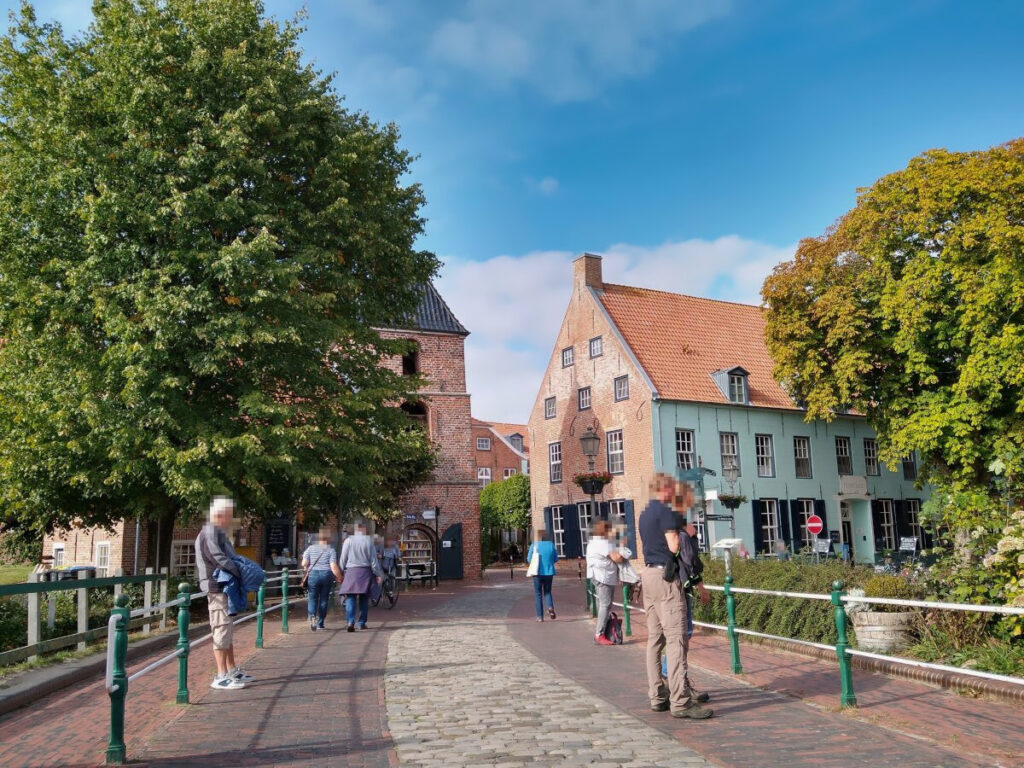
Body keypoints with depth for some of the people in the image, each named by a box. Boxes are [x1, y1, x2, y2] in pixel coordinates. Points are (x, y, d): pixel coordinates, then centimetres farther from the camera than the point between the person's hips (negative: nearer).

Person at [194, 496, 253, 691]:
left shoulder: (219, 533, 18)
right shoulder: (210, 533, -14)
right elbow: (219, 559, -25)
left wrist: (240, 570, 5)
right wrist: (240, 573, -20)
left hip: (225, 588, 11)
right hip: (217, 588, -11)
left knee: (228, 630, 16)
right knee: (222, 629, -9)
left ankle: (232, 670, 25)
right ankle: (221, 677, -7)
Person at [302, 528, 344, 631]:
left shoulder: (310, 548, 3)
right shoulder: (331, 550, -3)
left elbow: (304, 564, -1)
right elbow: (334, 567, -10)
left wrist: (308, 568, 20)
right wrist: (340, 578, -1)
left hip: (313, 575, 1)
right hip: (327, 575, -1)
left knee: (312, 598, 5)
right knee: (324, 599, 9)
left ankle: (312, 616, -22)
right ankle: (320, 623, 14)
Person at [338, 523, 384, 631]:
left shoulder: (348, 541, 2)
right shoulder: (368, 541, -1)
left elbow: (343, 559, 4)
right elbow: (373, 560, 0)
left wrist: (341, 573, 13)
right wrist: (379, 574, 6)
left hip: (350, 571, 0)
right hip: (365, 571, 0)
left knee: (350, 598, -2)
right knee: (364, 599, 11)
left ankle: (350, 622, -19)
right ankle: (362, 623, 15)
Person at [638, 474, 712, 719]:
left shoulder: (644, 514, 16)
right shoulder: (665, 512, -11)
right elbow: (674, 546, -17)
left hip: (648, 573, 9)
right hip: (665, 574, -9)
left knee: (655, 639, 10)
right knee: (675, 639, -10)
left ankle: (657, 697, 14)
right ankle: (680, 701, -12)